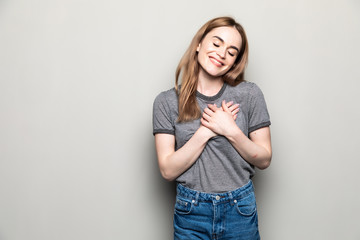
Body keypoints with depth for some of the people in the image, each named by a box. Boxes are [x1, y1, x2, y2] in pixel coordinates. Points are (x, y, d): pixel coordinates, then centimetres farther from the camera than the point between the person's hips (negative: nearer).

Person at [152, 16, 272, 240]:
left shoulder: (250, 94, -6)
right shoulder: (167, 102, -6)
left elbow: (264, 160, -3)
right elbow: (168, 170, -10)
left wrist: (232, 131, -18)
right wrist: (205, 131, -19)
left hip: (240, 211, 1)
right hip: (190, 213, 0)